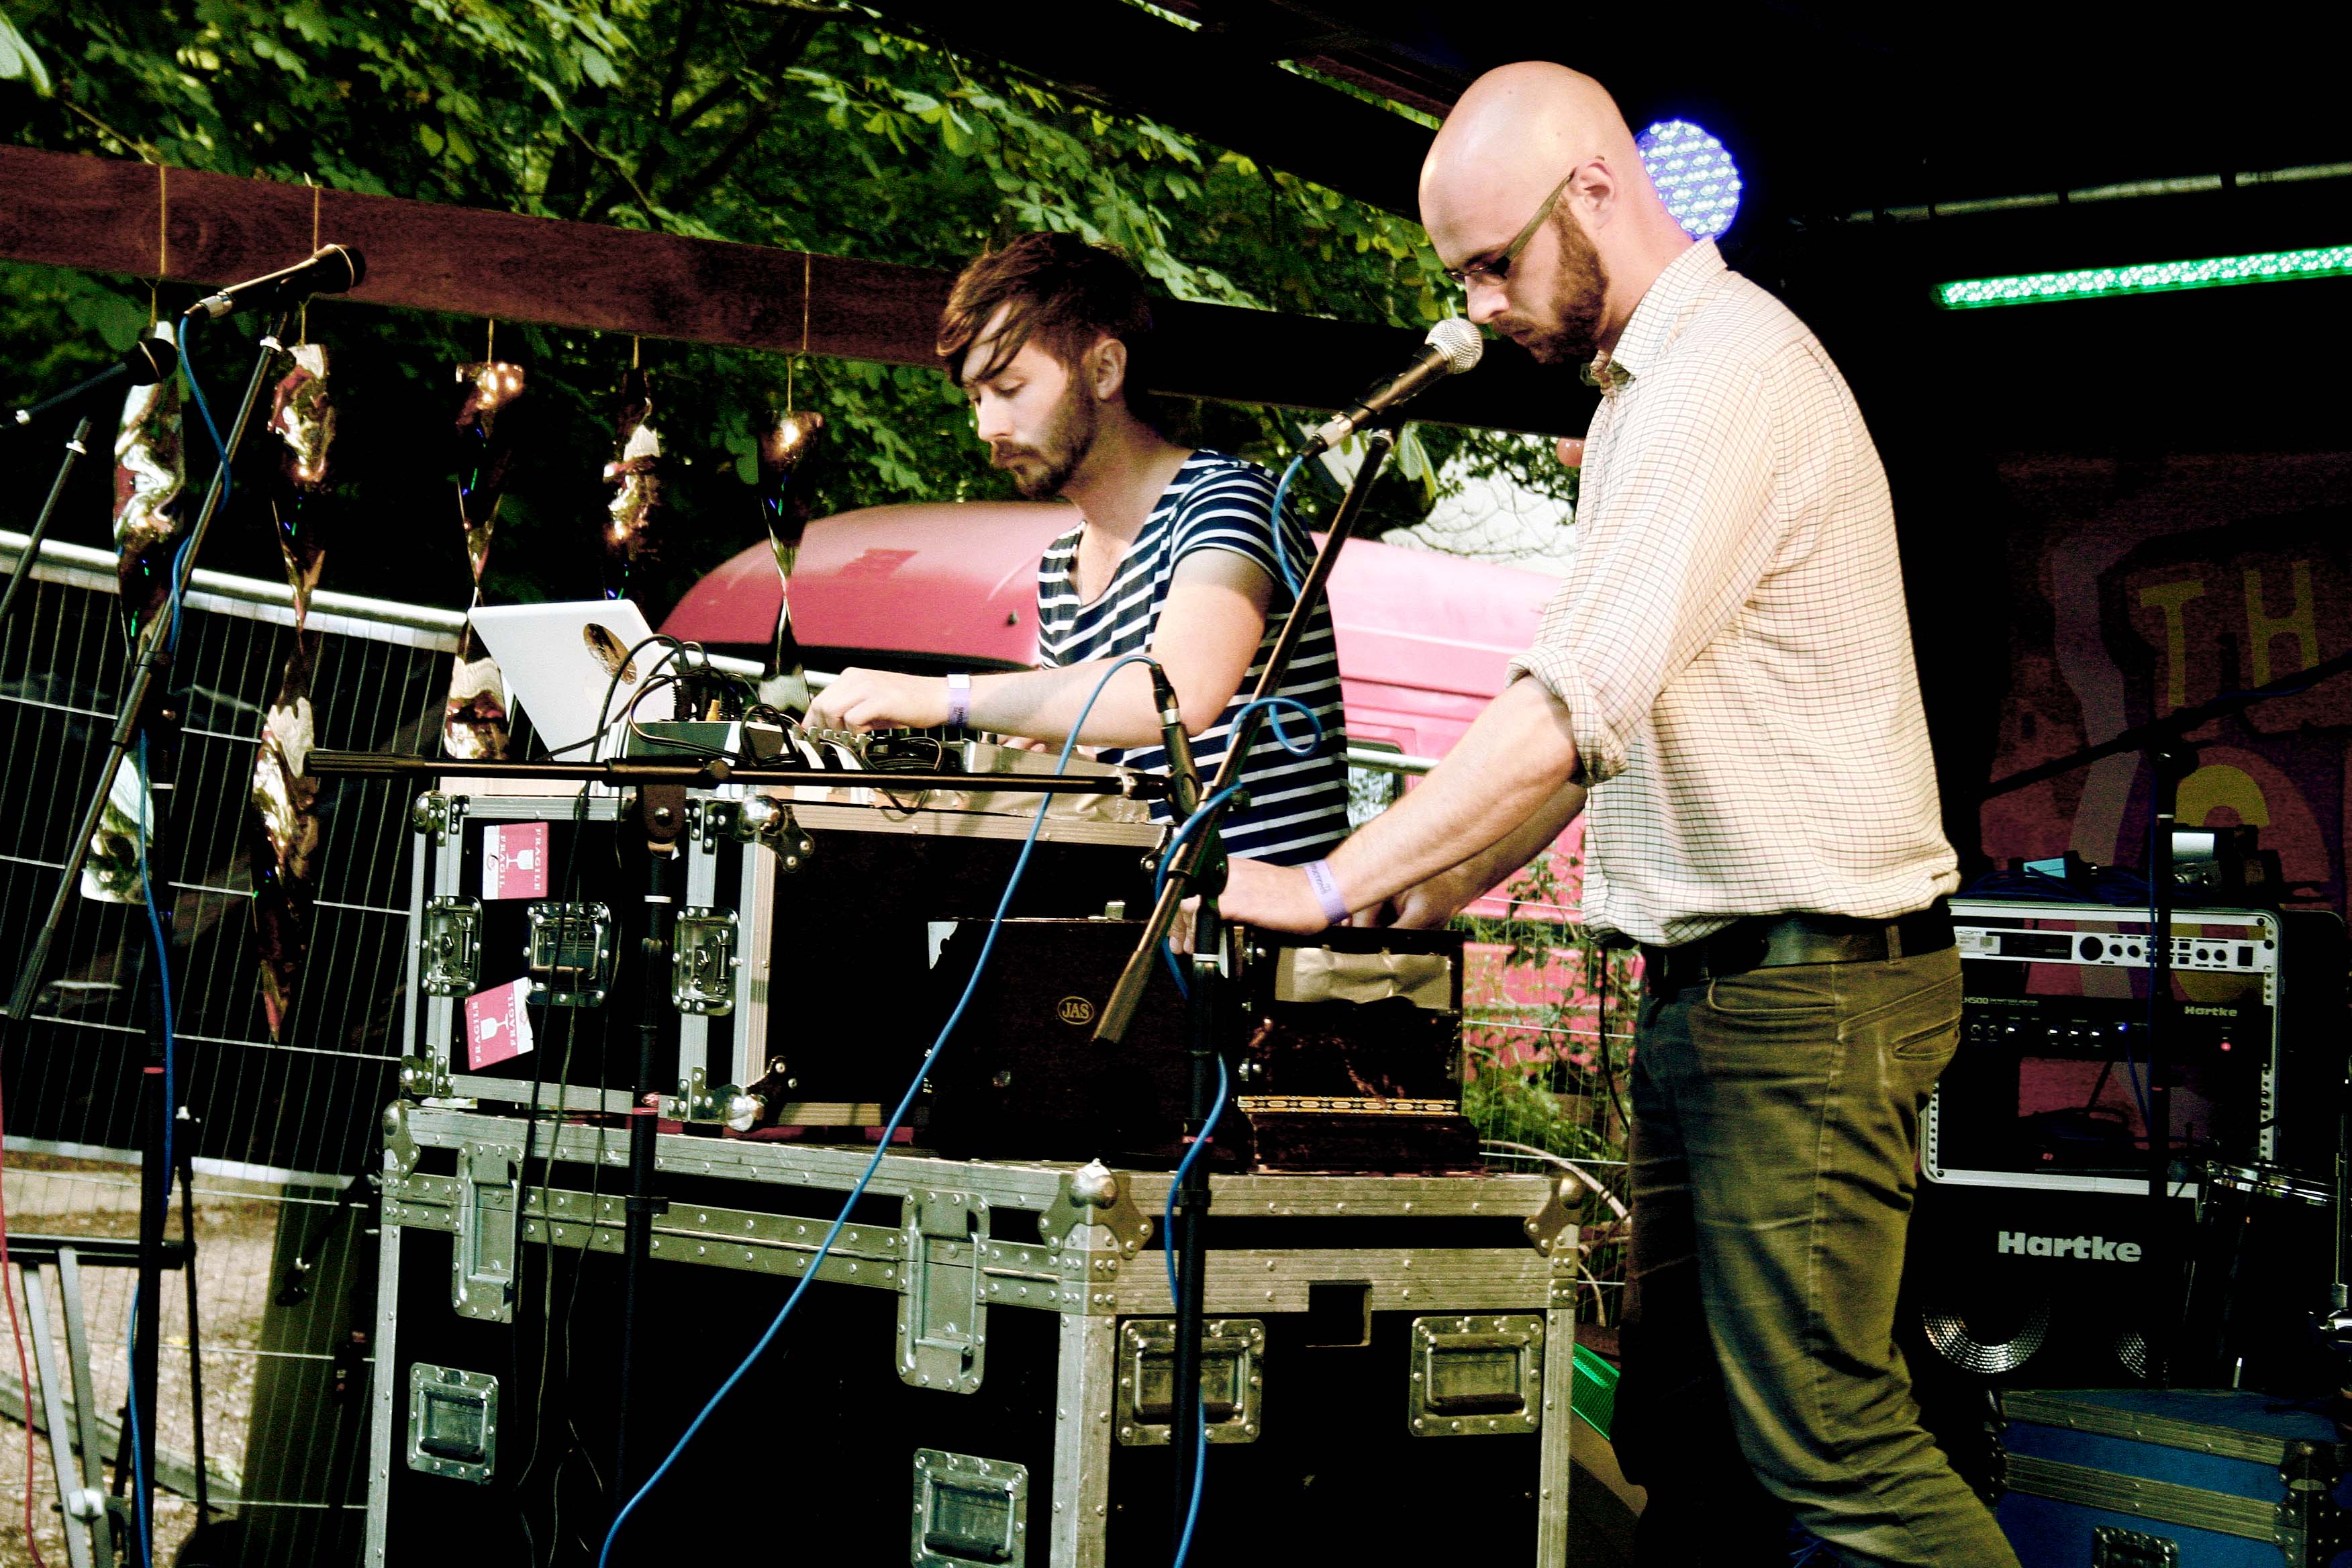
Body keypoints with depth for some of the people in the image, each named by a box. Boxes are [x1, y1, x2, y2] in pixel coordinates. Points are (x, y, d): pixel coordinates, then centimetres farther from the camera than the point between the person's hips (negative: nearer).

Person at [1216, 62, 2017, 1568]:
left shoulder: (1727, 375, -17)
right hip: (1713, 983, 10)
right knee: (1686, 1435, 10)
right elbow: (1598, 720, 24)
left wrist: (1329, 891, -20)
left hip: (1801, 989, -10)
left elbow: (1574, 706, -24)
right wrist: (1432, 891, 16)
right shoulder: (1646, 388, 17)